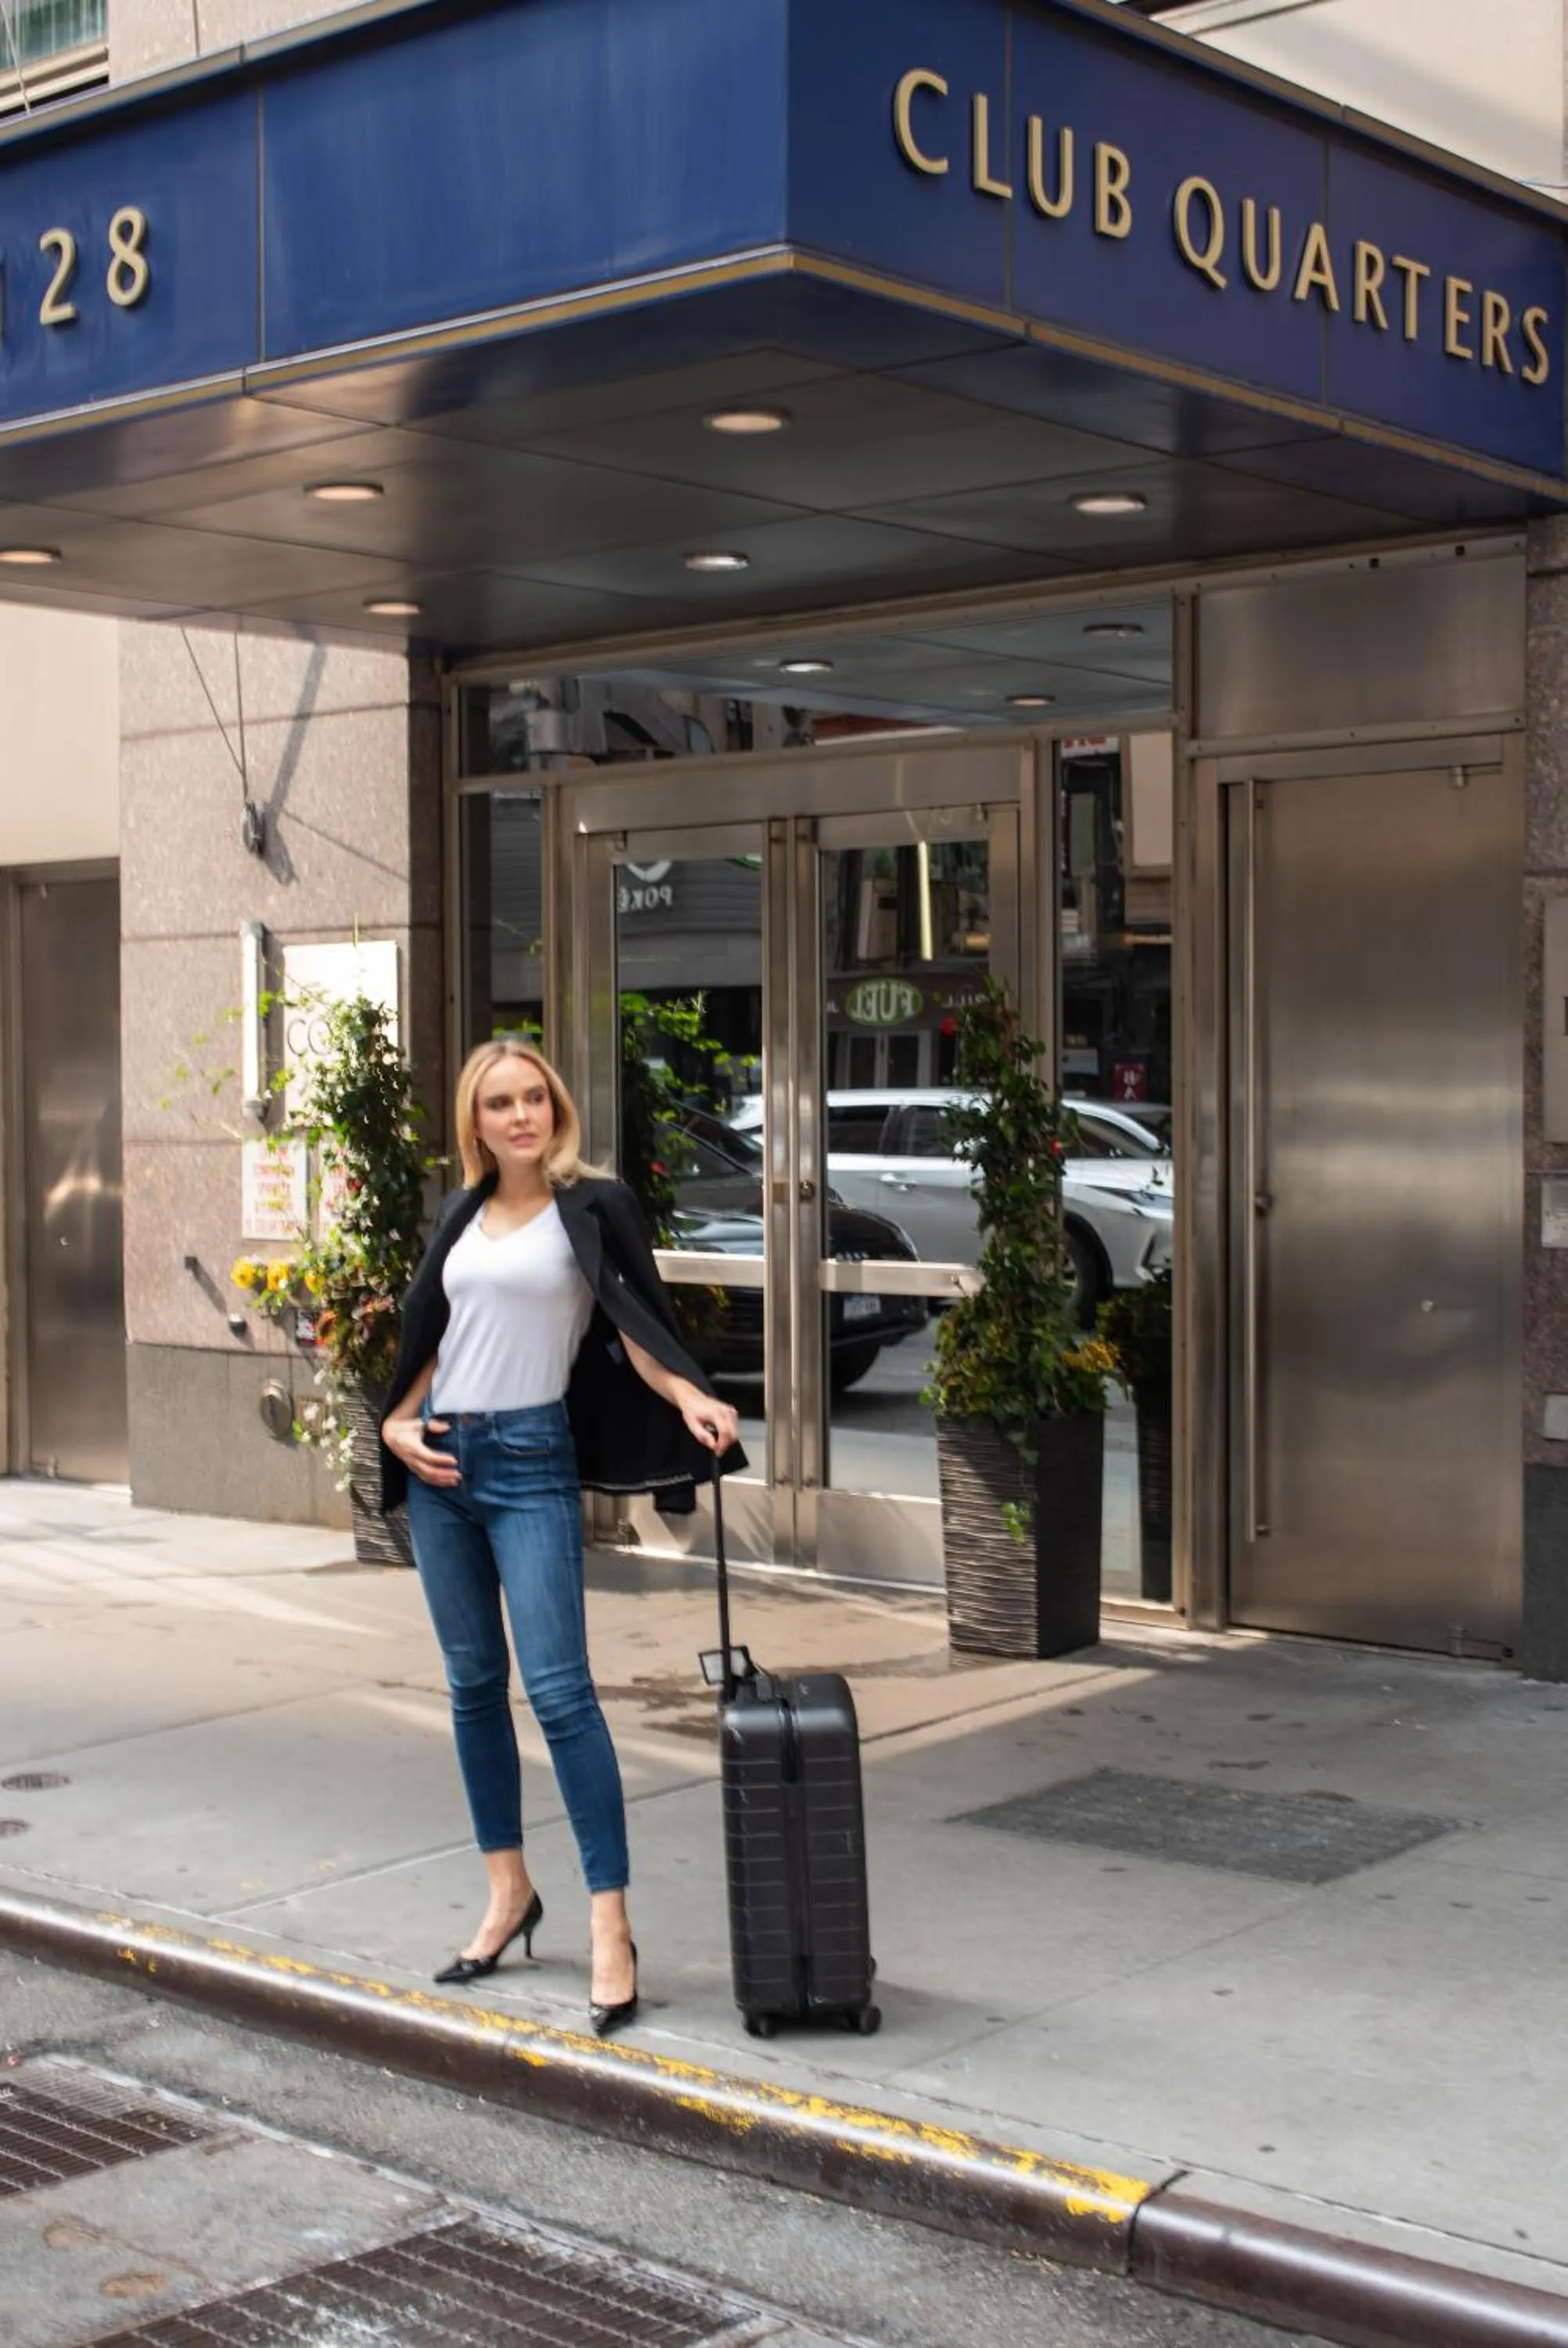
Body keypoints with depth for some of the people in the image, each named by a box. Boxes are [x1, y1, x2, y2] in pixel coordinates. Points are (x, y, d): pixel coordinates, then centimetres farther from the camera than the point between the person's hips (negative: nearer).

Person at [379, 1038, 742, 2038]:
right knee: (474, 1684, 11)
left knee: (558, 1688, -12)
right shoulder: (461, 1215, 12)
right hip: (441, 1463, 6)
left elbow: (635, 1326, -8)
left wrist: (690, 1398, -25)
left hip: (530, 1464, -5)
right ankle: (510, 1891, 24)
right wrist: (397, 1424, 4)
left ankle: (611, 1928, -9)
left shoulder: (593, 1205, -3)